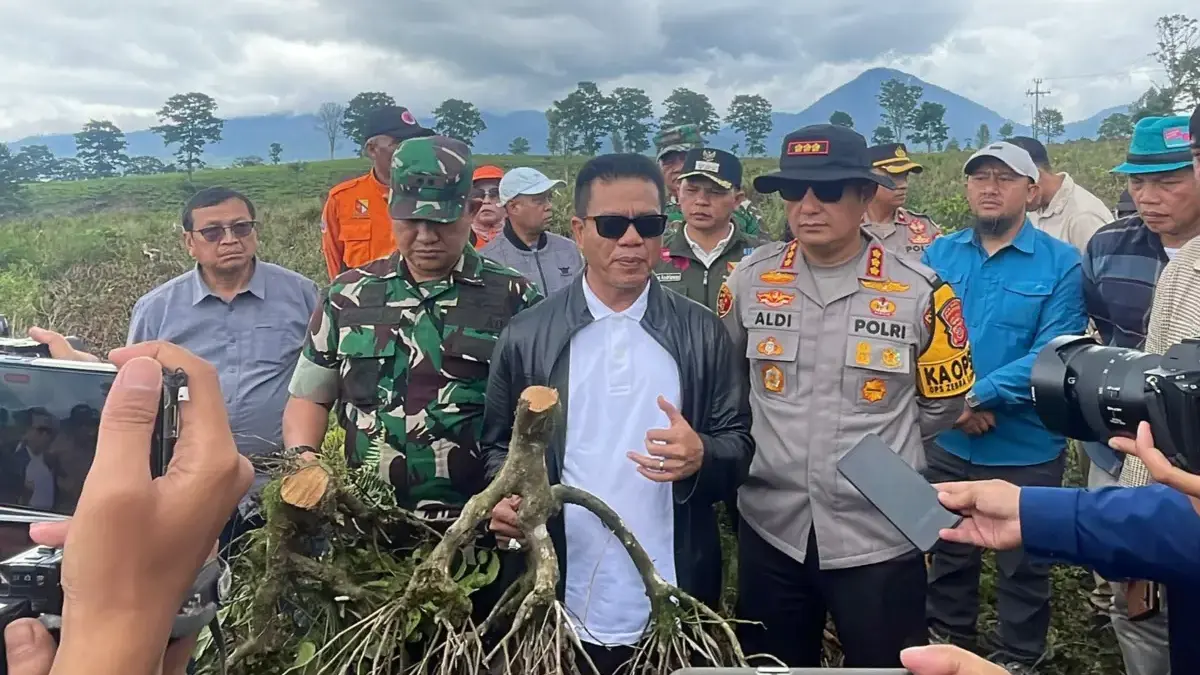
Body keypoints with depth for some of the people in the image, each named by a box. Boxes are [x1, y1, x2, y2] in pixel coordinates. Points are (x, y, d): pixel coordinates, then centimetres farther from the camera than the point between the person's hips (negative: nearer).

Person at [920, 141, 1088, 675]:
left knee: (1022, 561, 15)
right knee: (948, 551, 19)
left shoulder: (1061, 264, -8)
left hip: (1026, 449, -2)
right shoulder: (938, 256, 1)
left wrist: (978, 395, -23)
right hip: (947, 442, 3)